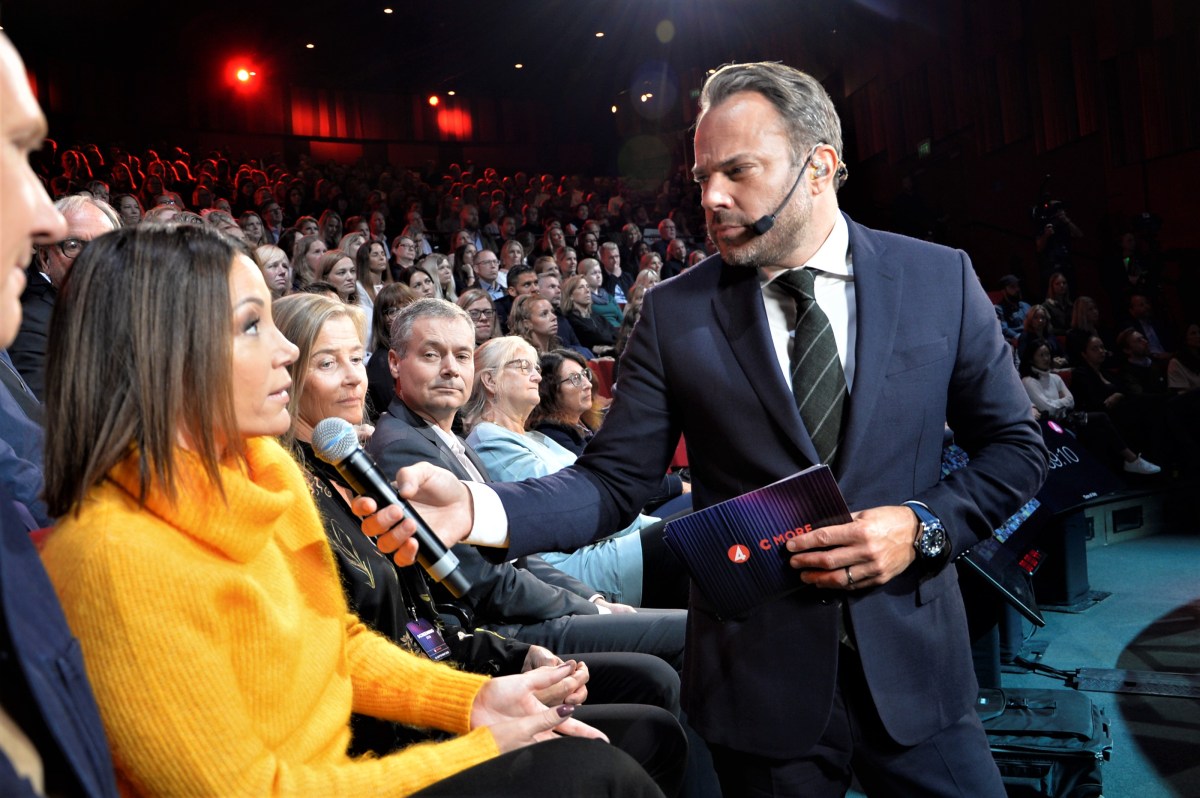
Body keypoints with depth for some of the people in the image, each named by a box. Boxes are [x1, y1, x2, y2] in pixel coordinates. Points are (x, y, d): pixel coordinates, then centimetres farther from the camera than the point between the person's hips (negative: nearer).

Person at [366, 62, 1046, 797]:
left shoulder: (940, 279, -2)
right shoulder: (674, 312, -4)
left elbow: (1015, 447, 4)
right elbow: (615, 481, -7)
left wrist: (923, 526, -14)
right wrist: (477, 508, -24)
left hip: (914, 661, 1)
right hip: (760, 683, 0)